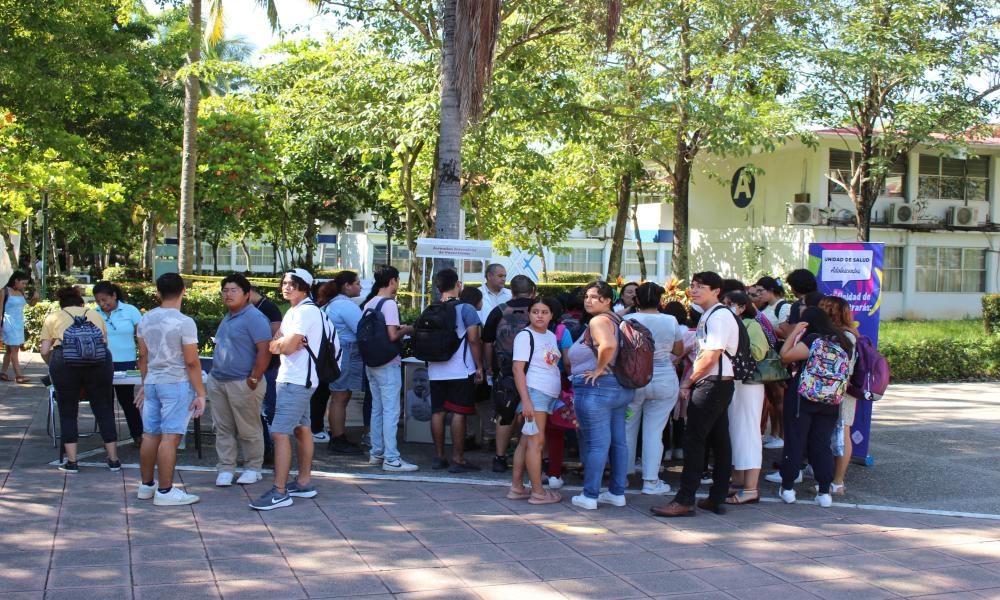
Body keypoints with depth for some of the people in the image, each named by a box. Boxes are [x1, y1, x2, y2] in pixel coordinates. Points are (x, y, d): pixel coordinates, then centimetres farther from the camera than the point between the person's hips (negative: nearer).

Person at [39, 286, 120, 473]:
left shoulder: (53, 317, 23)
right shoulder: (95, 314, 29)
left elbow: (45, 351, 15)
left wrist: (54, 367, 32)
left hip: (65, 358, -1)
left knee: (67, 412, 11)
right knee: (104, 410, 11)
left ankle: (72, 462, 12)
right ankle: (114, 460, 16)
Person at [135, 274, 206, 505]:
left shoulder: (145, 320, 7)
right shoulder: (184, 323, -12)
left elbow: (143, 357, 15)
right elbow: (192, 362, -13)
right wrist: (200, 394, -8)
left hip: (152, 382, 7)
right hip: (176, 384, -7)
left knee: (150, 435, 13)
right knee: (170, 437, -5)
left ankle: (146, 485, 23)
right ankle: (165, 491, -4)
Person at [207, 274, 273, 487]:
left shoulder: (254, 317, -13)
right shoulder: (227, 317, 16)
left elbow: (264, 350, -19)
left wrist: (254, 380, -19)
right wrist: (215, 373, 16)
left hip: (242, 384, -9)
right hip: (217, 381, 9)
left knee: (249, 430, 3)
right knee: (223, 429, 10)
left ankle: (253, 468, 15)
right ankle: (225, 469, 16)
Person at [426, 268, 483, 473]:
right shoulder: (465, 309, -8)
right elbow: (473, 340, -11)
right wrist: (479, 366, -3)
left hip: (436, 371, 5)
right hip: (460, 371, -5)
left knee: (438, 412, 10)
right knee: (458, 413, -2)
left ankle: (439, 457, 15)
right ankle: (458, 459, -1)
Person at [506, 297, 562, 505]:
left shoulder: (551, 336, 16)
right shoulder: (525, 336, -8)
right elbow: (518, 369, -13)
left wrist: (561, 395, 17)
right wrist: (526, 401, -20)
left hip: (549, 395, 8)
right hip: (534, 392, -8)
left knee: (526, 441, 10)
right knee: (536, 441, -6)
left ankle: (516, 487, 14)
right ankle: (538, 492, -3)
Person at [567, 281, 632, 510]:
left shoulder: (599, 320, -14)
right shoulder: (616, 319, 14)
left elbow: (608, 345, -32)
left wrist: (599, 369, -19)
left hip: (595, 388, -9)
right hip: (621, 388, 9)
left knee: (596, 443, -4)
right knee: (618, 441, 12)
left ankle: (590, 496, 2)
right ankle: (617, 493, 20)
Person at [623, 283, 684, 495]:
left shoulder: (628, 320, -8)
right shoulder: (671, 321, -4)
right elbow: (679, 351, 6)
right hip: (664, 380, 0)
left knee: (627, 428, 13)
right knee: (654, 431, 4)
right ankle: (651, 481, 7)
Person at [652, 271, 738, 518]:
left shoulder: (719, 316, -14)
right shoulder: (707, 316, 17)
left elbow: (710, 358, -19)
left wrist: (689, 381, -8)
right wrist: (688, 381, 6)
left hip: (713, 384, -10)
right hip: (718, 385, 10)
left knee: (694, 440, -10)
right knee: (719, 440, 10)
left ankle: (684, 501, -10)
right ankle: (718, 498, 15)